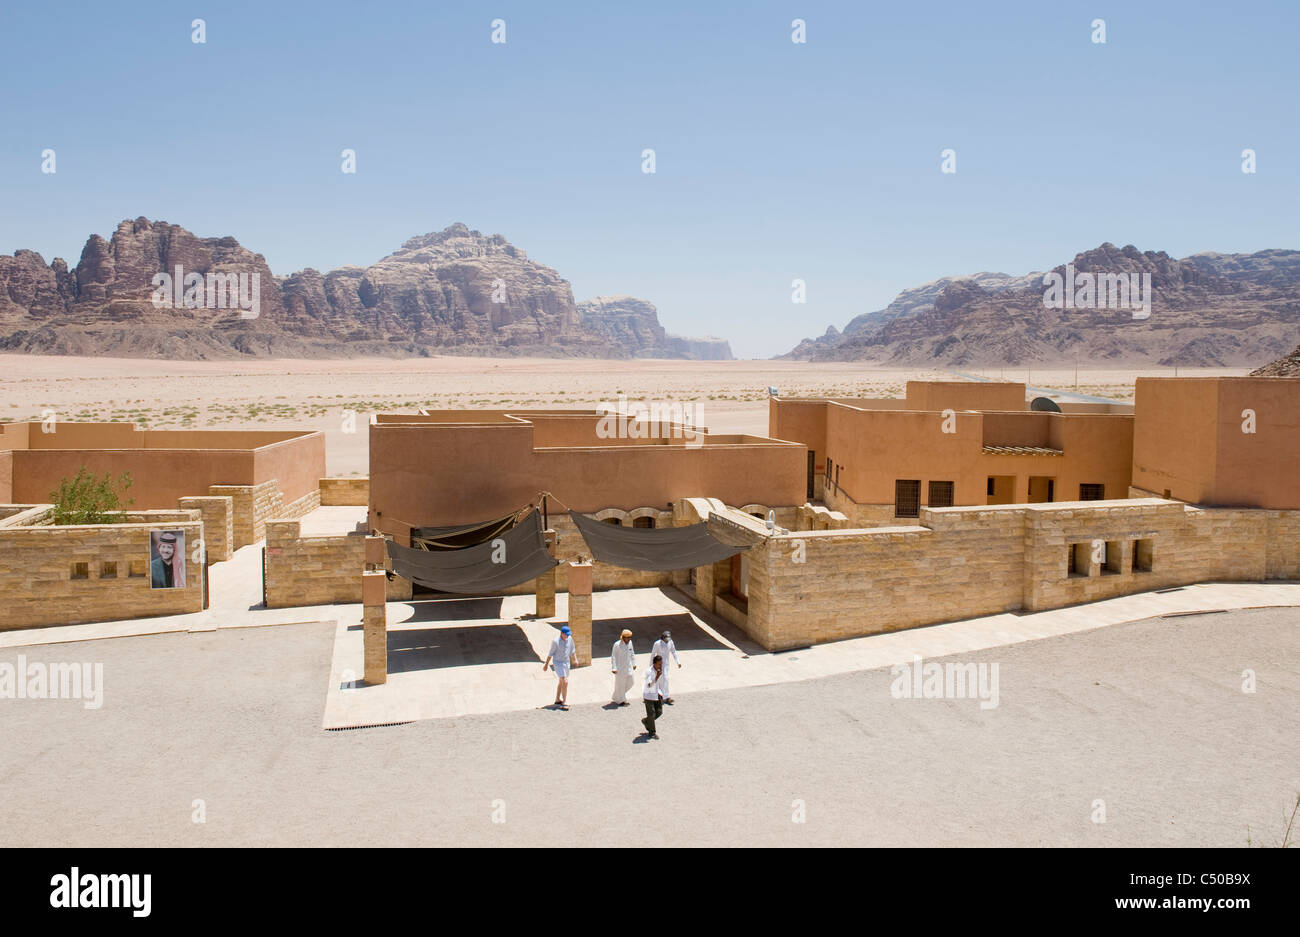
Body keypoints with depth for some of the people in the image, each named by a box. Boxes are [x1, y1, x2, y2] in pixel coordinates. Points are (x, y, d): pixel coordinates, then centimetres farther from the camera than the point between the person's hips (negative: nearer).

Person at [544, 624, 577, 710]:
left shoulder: (570, 639, -4)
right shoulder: (556, 641, -18)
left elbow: (572, 650, 8)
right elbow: (550, 654, -9)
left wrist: (575, 659, -2)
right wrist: (546, 664, -2)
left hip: (567, 662, 6)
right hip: (558, 663, -6)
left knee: (561, 682, 18)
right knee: (565, 682, -16)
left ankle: (557, 699, 34)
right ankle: (564, 702, -9)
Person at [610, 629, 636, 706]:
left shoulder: (630, 642, 2)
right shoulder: (617, 644, -15)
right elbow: (613, 657, -13)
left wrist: (634, 663, 18)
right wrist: (613, 668, -16)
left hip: (628, 666, 6)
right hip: (620, 667, -6)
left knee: (630, 682, 10)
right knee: (620, 683, 3)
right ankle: (621, 700, 19)